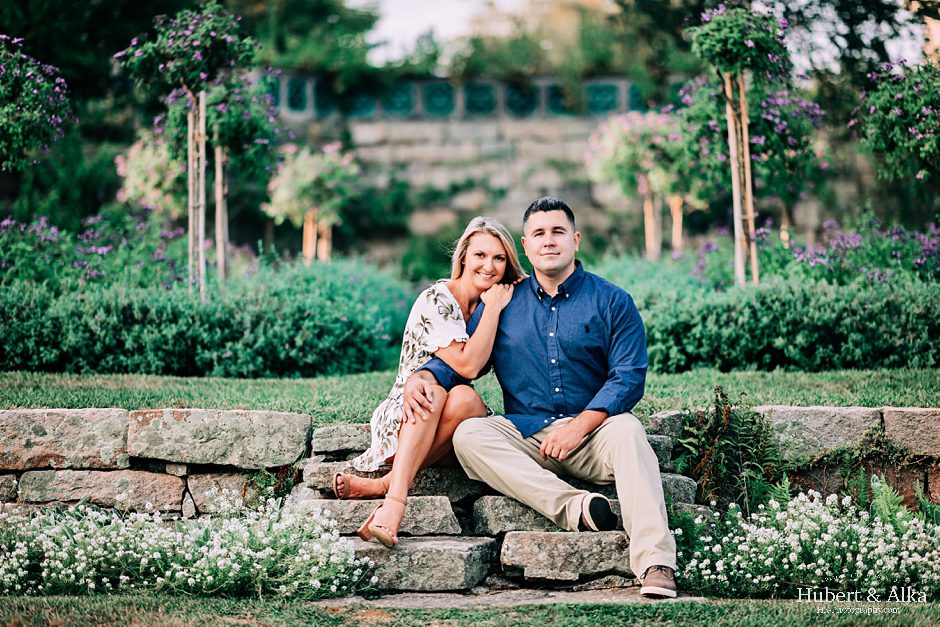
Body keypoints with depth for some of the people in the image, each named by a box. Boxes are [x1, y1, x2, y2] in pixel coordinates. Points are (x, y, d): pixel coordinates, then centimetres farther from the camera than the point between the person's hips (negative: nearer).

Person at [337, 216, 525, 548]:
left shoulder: (494, 301, 9)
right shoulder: (435, 301, -11)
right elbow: (467, 365, -22)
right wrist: (493, 309, -14)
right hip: (407, 415, -4)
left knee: (464, 398, -32)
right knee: (432, 390, -38)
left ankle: (385, 484, -31)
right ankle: (396, 500, -50)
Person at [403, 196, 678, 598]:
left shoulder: (611, 302, 6)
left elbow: (629, 377, -4)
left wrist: (579, 426, -17)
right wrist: (423, 376, -8)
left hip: (591, 431, -2)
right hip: (525, 437, 2)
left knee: (626, 429, -35)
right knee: (468, 434, -26)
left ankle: (655, 564, -49)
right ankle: (575, 507, -42)